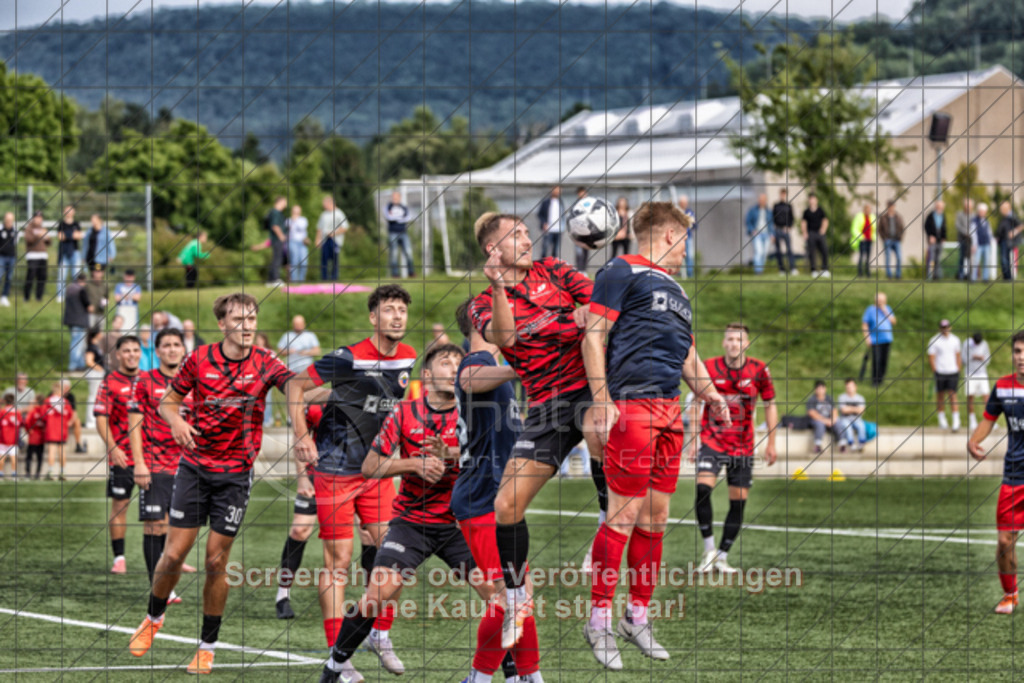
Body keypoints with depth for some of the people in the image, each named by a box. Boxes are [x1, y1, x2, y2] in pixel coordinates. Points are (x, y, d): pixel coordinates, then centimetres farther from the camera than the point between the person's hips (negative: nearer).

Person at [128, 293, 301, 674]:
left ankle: (207, 647, 12)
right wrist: (176, 421, -15)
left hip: (235, 474, -1)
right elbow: (168, 401, 7)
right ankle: (153, 618, 26)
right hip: (194, 467, 1)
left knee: (216, 562, 0)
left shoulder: (264, 364, -5)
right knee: (174, 553, -1)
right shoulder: (199, 360, -3)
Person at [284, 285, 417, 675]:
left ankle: (381, 635, 16)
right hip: (334, 470, -6)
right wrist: (302, 436, -15)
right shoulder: (349, 359, -16)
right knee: (338, 559, -3)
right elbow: (297, 386, -9)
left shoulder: (408, 358, 3)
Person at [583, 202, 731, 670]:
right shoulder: (622, 272, -1)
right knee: (625, 514, -10)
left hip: (670, 411, 8)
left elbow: (687, 355, 30)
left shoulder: (675, 290, 25)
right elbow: (593, 336, -8)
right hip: (631, 405, -8)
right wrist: (602, 402, -17)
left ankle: (638, 616, 17)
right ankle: (599, 620, -3)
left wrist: (710, 393, 11)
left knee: (656, 517, 9)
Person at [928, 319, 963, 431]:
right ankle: (942, 419, 20)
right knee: (940, 396, 7)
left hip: (953, 372, 1)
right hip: (940, 372, -1)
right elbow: (931, 358, -2)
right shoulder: (934, 341, -2)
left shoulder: (955, 340, 9)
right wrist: (935, 371, -9)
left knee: (953, 396, -7)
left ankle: (956, 422, -13)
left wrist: (959, 370, 12)